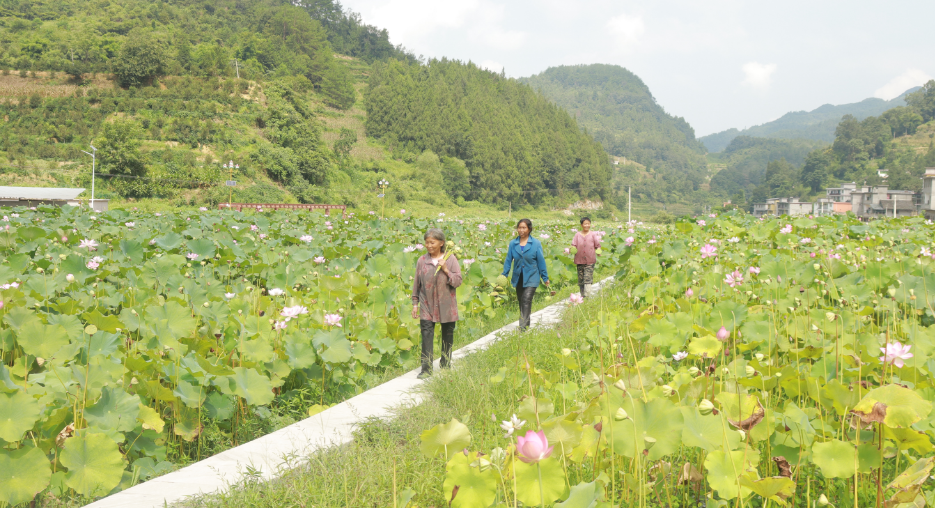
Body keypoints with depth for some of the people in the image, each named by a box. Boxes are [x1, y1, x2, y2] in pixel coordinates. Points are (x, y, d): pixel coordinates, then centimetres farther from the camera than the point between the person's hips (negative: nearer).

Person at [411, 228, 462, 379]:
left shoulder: (451, 259, -1)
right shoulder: (422, 261, 2)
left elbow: (457, 281, -4)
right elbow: (417, 283, 8)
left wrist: (446, 270, -17)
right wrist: (415, 303, 7)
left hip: (446, 306, 0)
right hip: (427, 305, 0)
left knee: (447, 335, 10)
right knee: (427, 335, -10)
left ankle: (445, 365, 25)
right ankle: (426, 369, -8)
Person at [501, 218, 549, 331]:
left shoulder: (536, 244, -4)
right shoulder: (513, 243, 2)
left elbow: (541, 261, 0)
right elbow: (508, 260, 6)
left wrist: (545, 277, 2)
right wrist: (504, 275, 0)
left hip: (531, 278, -4)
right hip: (518, 278, 4)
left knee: (526, 300, -16)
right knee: (521, 302, 12)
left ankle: (523, 327, -19)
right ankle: (526, 325, 25)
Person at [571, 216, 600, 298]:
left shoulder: (593, 234, 5)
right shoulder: (577, 235, 8)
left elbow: (597, 245, 6)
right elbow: (573, 245, 5)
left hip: (590, 261, -2)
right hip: (579, 260, 2)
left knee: (588, 279, -11)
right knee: (581, 280, 6)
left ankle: (587, 296, -13)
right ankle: (582, 295, 17)